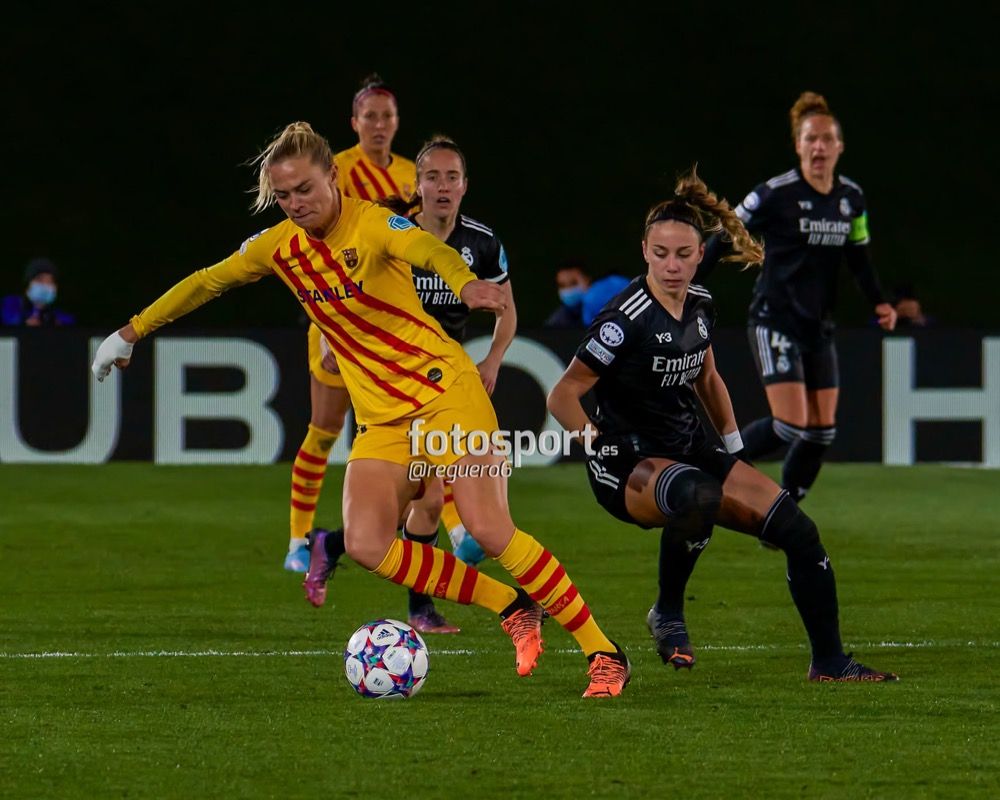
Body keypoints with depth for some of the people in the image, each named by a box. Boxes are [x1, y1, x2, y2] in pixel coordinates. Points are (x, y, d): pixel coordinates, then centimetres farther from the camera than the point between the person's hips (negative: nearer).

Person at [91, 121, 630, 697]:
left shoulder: (372, 224, -14)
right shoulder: (279, 247, 5)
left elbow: (428, 250, -35)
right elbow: (207, 283, 20)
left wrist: (466, 283, -58)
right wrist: (133, 331, 24)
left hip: (444, 390, -6)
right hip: (381, 417, 6)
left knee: (489, 530, -19)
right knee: (367, 544, -17)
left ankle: (605, 654, -8)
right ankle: (513, 609, -3)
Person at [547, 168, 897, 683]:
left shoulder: (700, 305, 4)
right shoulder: (627, 319, -19)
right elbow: (562, 397, -15)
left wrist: (736, 451, 17)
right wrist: (602, 449, -21)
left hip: (689, 450, 8)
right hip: (628, 466, -8)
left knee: (796, 529, -4)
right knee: (696, 496, -42)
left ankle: (829, 662, 8)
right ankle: (668, 615, -17)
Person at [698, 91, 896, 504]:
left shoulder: (852, 198, 6)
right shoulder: (775, 193, -12)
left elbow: (858, 255, 19)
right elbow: (723, 238, -6)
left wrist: (879, 301, 6)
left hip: (818, 326, 7)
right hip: (775, 322, -7)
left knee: (822, 430, 3)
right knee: (791, 424, -17)